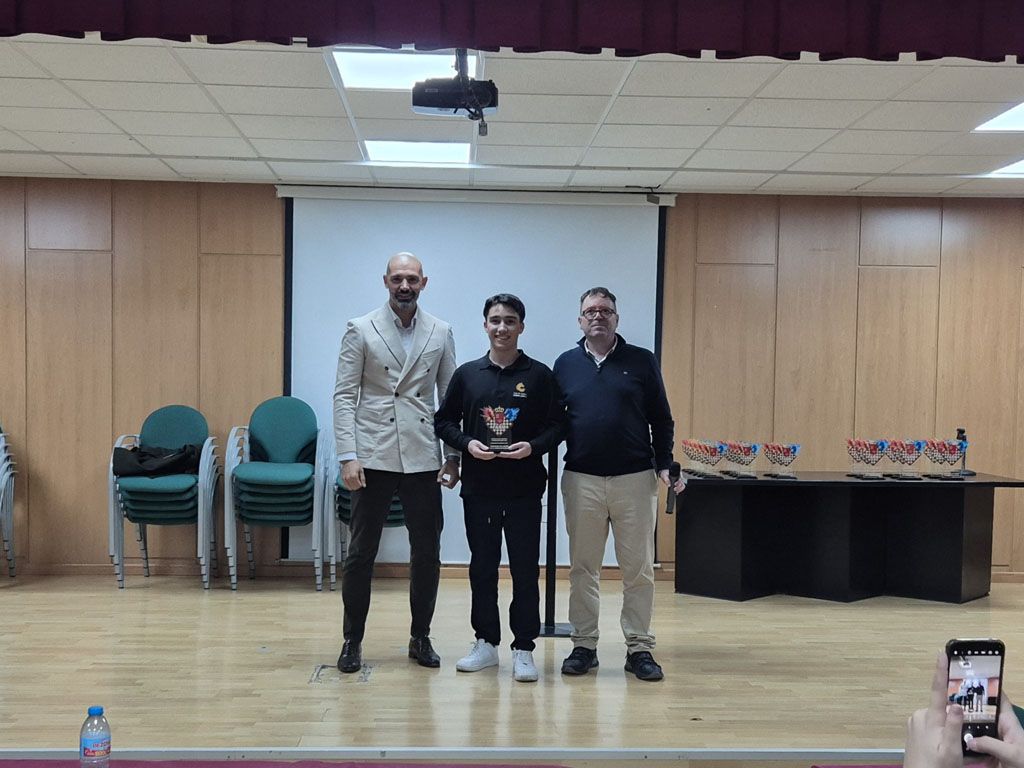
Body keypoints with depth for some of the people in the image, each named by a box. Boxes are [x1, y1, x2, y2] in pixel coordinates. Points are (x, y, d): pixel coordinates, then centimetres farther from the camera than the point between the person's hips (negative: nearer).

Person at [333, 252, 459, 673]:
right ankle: (353, 640, 19)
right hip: (374, 457, -2)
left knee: (427, 552, 7)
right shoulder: (361, 330, 1)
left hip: (422, 459, 2)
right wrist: (348, 457, -11)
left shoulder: (441, 333, 8)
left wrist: (454, 457, 3)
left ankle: (420, 636, 23)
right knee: (361, 553, 4)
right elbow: (344, 397, -2)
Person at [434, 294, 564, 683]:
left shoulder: (539, 375, 1)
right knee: (482, 567, 11)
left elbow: (557, 424, 1)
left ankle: (523, 650, 14)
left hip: (524, 490, -2)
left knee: (525, 570, 3)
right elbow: (444, 420, 9)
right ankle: (486, 643, 24)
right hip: (478, 488, 2)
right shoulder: (467, 374, 6)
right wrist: (467, 443, -8)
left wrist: (533, 446, -16)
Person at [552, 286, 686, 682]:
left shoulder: (642, 361, 4)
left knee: (639, 568, 4)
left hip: (635, 478, -1)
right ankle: (584, 646, 18)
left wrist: (665, 465, -2)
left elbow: (661, 420, 5)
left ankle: (639, 648, 14)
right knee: (582, 568, 8)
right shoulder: (566, 364, 8)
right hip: (581, 479, 1)